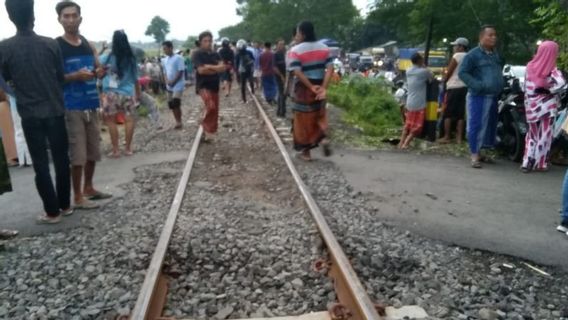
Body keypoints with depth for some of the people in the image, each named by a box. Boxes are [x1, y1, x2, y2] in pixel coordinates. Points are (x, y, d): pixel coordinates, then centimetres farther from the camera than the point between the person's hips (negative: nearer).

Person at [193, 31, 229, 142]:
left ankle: (209, 132, 22)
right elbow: (201, 70, -19)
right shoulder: (198, 55, -6)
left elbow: (223, 67, -3)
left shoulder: (216, 54, 10)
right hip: (203, 86, -6)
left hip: (215, 86, 6)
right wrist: (216, 69, -13)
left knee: (215, 112, 9)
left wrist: (209, 67, -17)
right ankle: (206, 127, -4)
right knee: (210, 106, -28)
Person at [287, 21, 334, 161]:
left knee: (304, 120, 7)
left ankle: (306, 152, 14)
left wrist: (312, 88, -17)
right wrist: (323, 88, -13)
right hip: (319, 87, 4)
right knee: (319, 116, 22)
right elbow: (330, 68, -6)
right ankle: (323, 138, -2)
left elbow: (297, 73, -20)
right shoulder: (324, 48, 4)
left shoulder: (295, 50, -10)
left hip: (304, 89, -4)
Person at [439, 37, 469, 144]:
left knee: (448, 113, 0)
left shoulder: (457, 56, -7)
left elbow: (448, 73, -6)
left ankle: (446, 137, 0)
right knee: (461, 114, 6)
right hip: (465, 87, 7)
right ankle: (459, 138, 5)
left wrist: (444, 81, 12)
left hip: (454, 87, -7)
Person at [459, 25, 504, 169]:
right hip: (479, 96, -8)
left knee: (490, 126, 11)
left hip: (494, 97, 8)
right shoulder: (473, 55, -7)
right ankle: (474, 155, -4)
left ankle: (479, 152, 23)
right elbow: (462, 73, -12)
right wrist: (477, 85, -21)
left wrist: (501, 87, 15)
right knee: (477, 125, -9)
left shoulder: (497, 54, 16)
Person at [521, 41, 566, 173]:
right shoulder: (553, 70, -11)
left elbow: (527, 87, 3)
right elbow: (560, 83, -28)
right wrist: (547, 90, -14)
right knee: (544, 135, 7)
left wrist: (528, 103, 9)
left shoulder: (530, 67, 0)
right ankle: (540, 164, 11)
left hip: (532, 106, 4)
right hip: (547, 107, -4)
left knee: (532, 134, 15)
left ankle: (527, 162, 11)